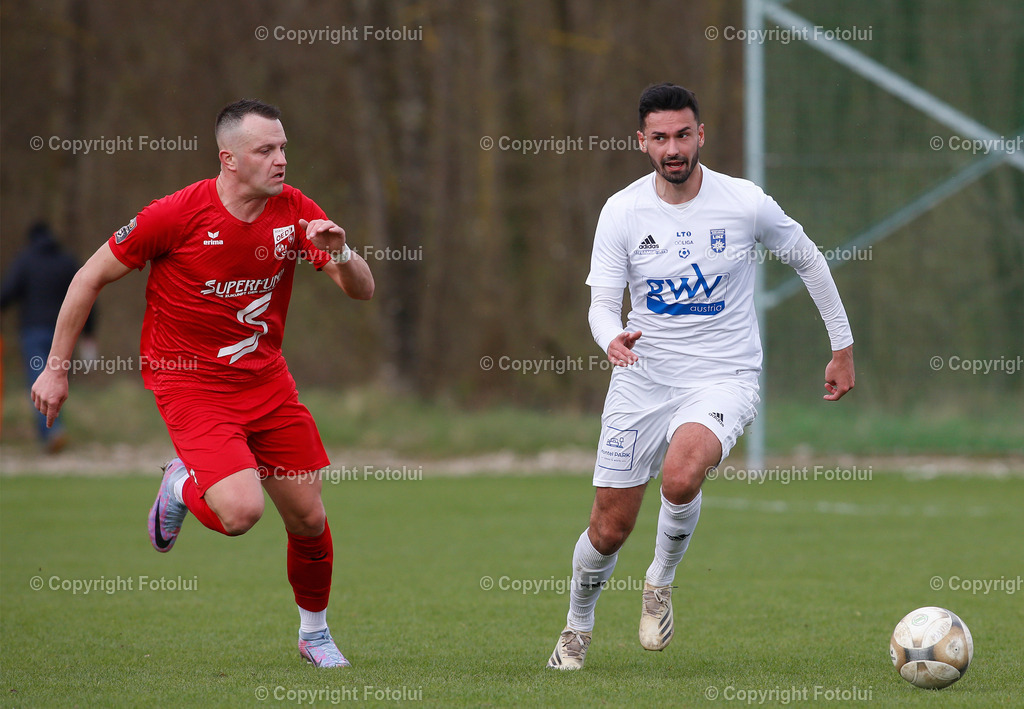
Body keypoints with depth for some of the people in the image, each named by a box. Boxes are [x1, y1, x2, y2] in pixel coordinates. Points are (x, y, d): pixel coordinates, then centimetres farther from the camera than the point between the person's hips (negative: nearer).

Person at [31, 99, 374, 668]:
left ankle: (314, 633, 29)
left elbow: (362, 291, -2)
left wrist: (339, 253, -26)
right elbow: (91, 278, -7)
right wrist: (56, 368, -4)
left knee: (308, 519, 4)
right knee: (240, 511, -23)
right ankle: (182, 486, 12)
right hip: (190, 381, -5)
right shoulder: (177, 214, -18)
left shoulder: (294, 211, -5)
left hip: (265, 376, 5)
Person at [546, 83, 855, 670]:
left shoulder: (745, 203, -8)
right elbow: (602, 302, -6)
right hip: (643, 380, 2)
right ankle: (577, 628, 35)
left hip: (722, 380, -2)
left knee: (681, 475, -33)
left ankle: (662, 579, -2)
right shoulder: (622, 211, -5)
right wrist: (612, 338, -31)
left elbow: (808, 260, 8)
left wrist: (843, 347, 12)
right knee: (610, 528, 5)